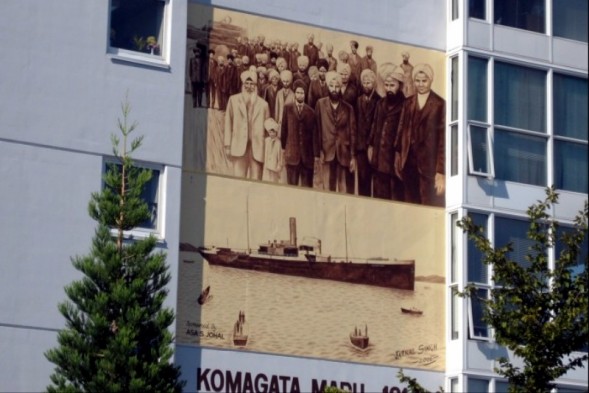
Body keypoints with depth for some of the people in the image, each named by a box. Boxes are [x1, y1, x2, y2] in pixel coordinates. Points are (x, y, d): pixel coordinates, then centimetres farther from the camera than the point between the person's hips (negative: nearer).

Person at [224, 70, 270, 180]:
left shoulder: (263, 104, 10)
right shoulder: (234, 100, 11)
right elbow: (228, 123, 9)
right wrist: (227, 145, 2)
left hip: (257, 148, 0)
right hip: (239, 146, 0)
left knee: (255, 179, -2)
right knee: (238, 178, -7)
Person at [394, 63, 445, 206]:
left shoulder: (440, 104, -6)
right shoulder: (407, 103, 12)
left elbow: (443, 137, -9)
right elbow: (401, 131, 13)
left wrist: (441, 170, -13)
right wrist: (398, 160, 7)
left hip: (429, 164, -5)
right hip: (409, 162, 5)